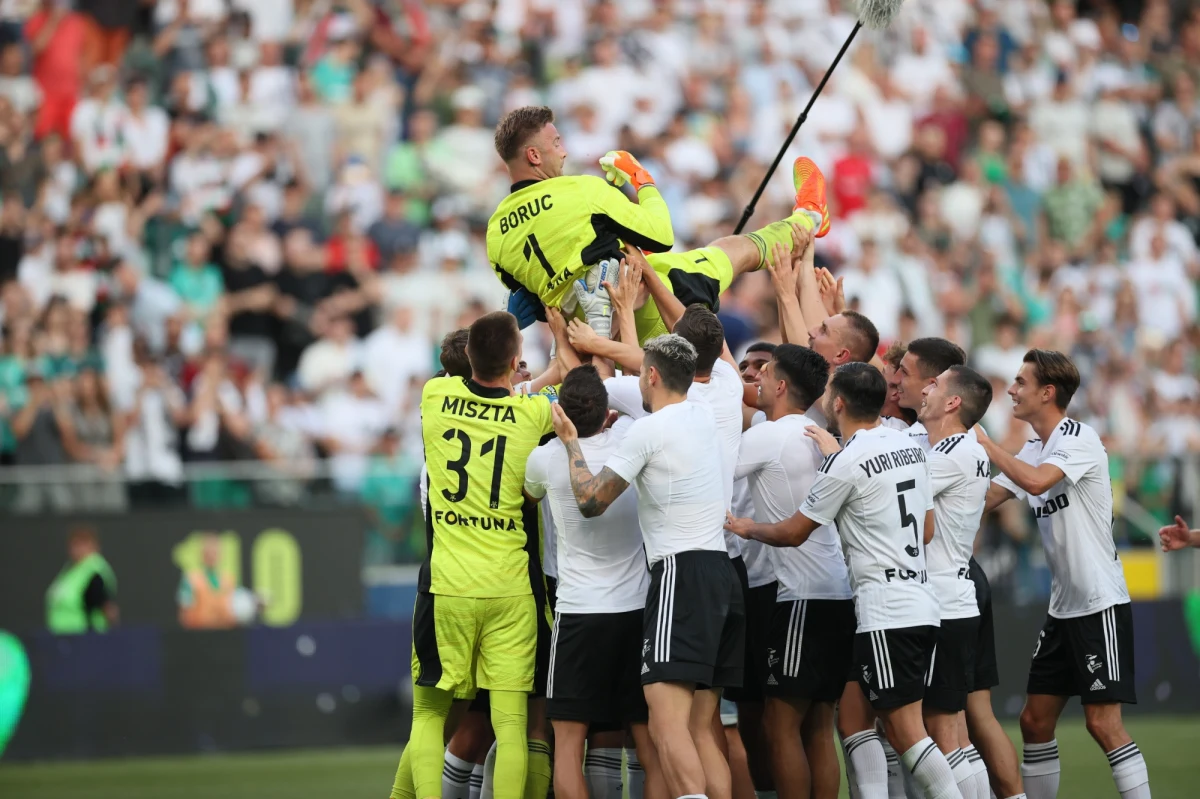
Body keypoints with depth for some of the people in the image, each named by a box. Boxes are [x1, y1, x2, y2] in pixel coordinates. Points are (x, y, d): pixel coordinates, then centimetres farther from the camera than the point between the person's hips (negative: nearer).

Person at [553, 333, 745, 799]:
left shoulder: (647, 431, -8)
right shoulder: (704, 416, 16)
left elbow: (590, 501, -3)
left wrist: (570, 440, 10)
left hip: (681, 573, -9)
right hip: (721, 573, 9)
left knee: (667, 725, -18)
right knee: (701, 731, 8)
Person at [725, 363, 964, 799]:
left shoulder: (846, 463, -12)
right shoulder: (910, 446, 12)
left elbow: (793, 533, -2)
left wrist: (748, 528, 19)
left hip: (886, 615, -9)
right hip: (921, 605, 9)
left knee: (907, 731, -8)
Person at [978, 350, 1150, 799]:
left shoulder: (1080, 439, -12)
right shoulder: (1034, 451, 13)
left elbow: (1037, 481, -29)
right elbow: (986, 498, 9)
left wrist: (984, 443, -19)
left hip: (1100, 602, -9)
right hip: (1062, 607, 9)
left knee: (1103, 723, -13)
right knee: (1035, 721, 7)